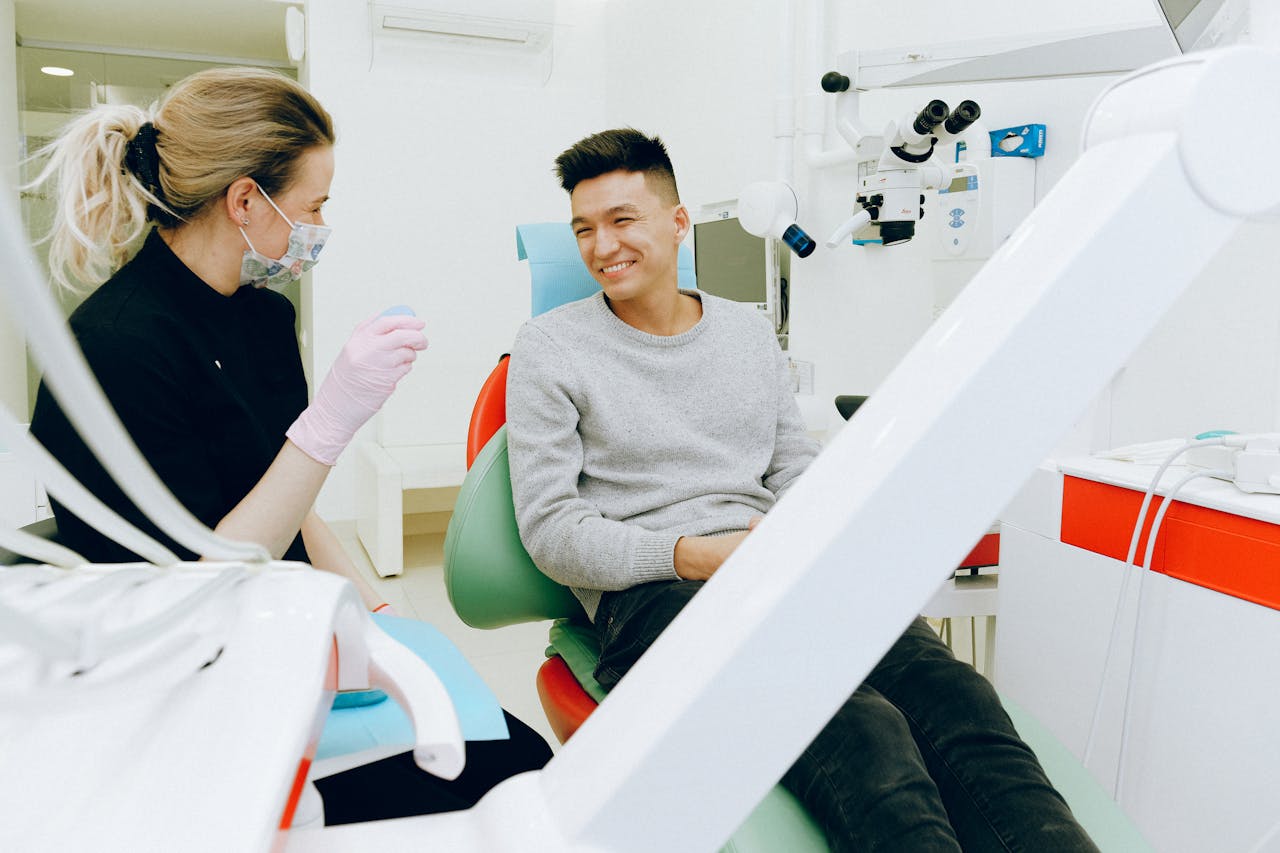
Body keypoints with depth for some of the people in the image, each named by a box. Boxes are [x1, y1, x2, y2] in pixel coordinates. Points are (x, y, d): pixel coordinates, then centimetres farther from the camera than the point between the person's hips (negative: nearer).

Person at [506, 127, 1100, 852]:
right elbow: (550, 527, 0)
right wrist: (695, 555, -14)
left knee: (950, 696, -27)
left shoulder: (749, 331, 21)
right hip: (653, 592, -4)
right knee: (855, 728, -35)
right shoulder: (550, 348, 7)